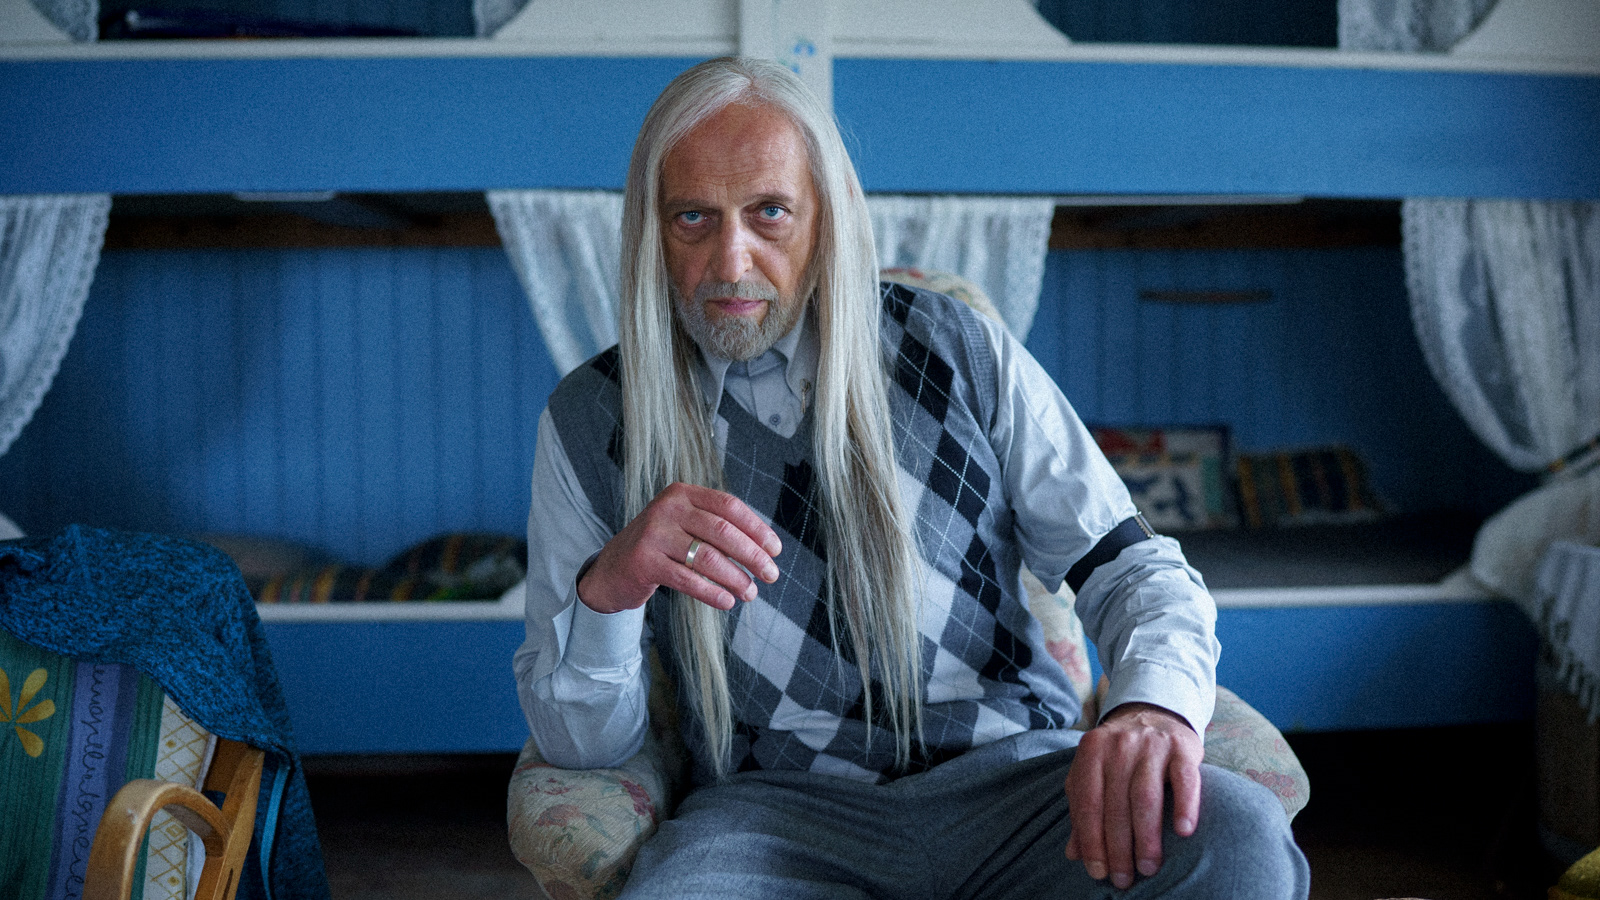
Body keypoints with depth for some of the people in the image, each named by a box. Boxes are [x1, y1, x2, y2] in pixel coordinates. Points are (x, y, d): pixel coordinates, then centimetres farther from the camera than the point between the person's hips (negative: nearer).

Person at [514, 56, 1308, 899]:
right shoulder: (592, 419, 5)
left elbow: (1128, 563, 5)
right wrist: (605, 589, -17)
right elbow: (581, 742, 5)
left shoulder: (961, 353, 6)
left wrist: (1153, 704, -18)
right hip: (776, 805, -1)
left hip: (1006, 770, 1)